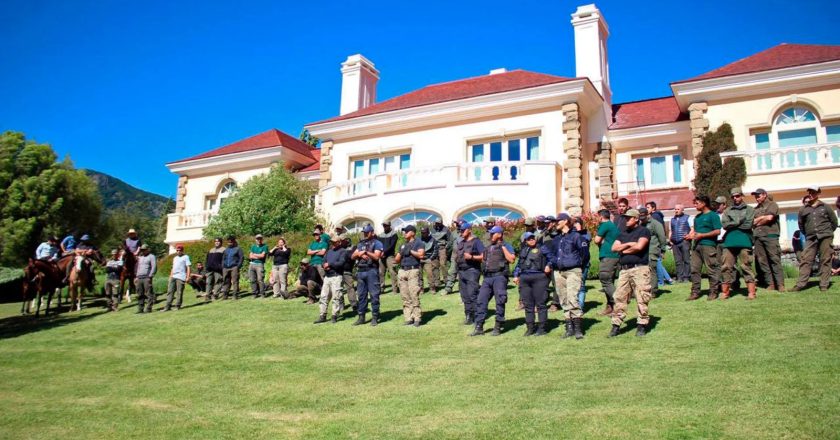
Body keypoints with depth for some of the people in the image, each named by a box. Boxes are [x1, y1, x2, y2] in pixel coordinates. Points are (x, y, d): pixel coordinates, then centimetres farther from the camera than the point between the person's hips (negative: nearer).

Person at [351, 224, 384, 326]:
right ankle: (361, 317, 14)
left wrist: (366, 251, -15)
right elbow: (353, 256, 13)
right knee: (361, 295, 9)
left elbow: (376, 256, -11)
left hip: (371, 271, -6)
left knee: (374, 295, -4)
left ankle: (375, 317, 0)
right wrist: (360, 254, -6)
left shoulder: (377, 243, 1)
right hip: (360, 271, 6)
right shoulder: (360, 244, 19)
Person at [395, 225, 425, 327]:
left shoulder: (418, 243, 4)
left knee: (414, 296, -11)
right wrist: (401, 254, 2)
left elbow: (421, 254, -13)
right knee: (405, 297, 4)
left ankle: (417, 318, -9)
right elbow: (396, 260, 21)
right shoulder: (403, 245, 23)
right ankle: (408, 318, 7)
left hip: (413, 271, -6)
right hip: (402, 271, 6)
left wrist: (410, 251, -9)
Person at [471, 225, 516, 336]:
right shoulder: (488, 248, 22)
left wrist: (503, 247, -11)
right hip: (487, 277, 6)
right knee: (481, 301, 0)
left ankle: (498, 327, 8)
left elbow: (512, 259, -12)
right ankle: (479, 327, 4)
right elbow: (483, 259, 32)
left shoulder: (506, 246, 2)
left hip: (499, 276, -6)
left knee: (500, 302, -2)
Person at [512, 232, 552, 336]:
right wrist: (516, 275, 18)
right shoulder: (523, 251, 19)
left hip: (539, 277, -5)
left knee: (540, 303, -4)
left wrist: (548, 266, -11)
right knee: (527, 305, 7)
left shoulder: (542, 248, 6)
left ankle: (541, 328, 2)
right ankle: (530, 327, 14)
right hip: (524, 279, 5)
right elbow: (519, 264, 25)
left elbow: (550, 259, 7)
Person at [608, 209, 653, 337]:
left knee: (641, 298, -4)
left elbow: (639, 246, -14)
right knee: (620, 297, 2)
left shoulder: (643, 231, 2)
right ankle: (616, 324, 5)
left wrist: (624, 250, 1)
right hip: (624, 270, 6)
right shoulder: (623, 234, 21)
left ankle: (642, 325, 4)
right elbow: (614, 248, 9)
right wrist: (628, 244, -3)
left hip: (640, 268, -6)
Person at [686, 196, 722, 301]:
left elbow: (717, 231, -10)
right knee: (694, 269, 5)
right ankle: (695, 292, 9)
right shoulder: (697, 217, 20)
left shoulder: (713, 215, -3)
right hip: (696, 245, 7)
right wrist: (691, 235, 6)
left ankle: (713, 292, 4)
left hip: (708, 245, -7)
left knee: (712, 269, -3)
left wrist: (702, 235, -13)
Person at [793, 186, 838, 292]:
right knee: (805, 260, -6)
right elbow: (801, 225, 20)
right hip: (810, 239, 1)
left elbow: (834, 221, 13)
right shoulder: (803, 210, 10)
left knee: (825, 261, -1)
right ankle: (801, 284, -8)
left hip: (825, 238, -1)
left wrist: (828, 232, 11)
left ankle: (824, 285, 2)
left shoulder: (825, 207, 6)